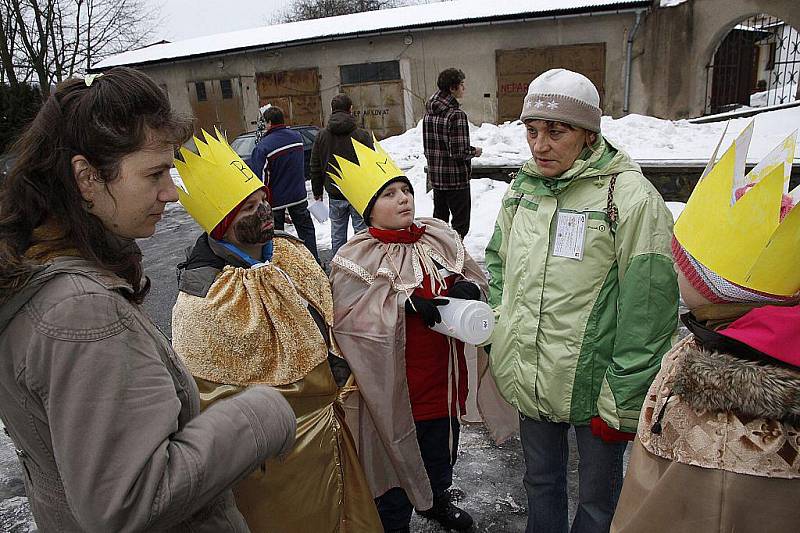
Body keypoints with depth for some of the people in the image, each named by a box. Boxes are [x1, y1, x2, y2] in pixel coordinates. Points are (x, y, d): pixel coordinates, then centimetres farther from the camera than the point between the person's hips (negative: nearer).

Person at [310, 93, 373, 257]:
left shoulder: (321, 136, 3)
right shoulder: (362, 135, -7)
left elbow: (315, 168, 8)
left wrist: (317, 192, 17)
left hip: (335, 195, 3)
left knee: (337, 235, 12)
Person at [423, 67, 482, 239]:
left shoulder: (429, 113, 6)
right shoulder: (456, 115, -19)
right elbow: (459, 152, -22)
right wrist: (474, 151, -3)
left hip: (436, 176, 8)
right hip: (456, 179, -8)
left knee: (439, 219, 19)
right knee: (460, 224, 3)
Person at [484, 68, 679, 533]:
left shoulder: (631, 198, -18)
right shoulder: (522, 189, 2)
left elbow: (649, 311, -18)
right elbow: (498, 259, 17)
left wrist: (622, 402, -15)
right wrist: (501, 322, 6)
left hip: (593, 386, -5)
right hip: (528, 381, 5)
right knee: (541, 481, 27)